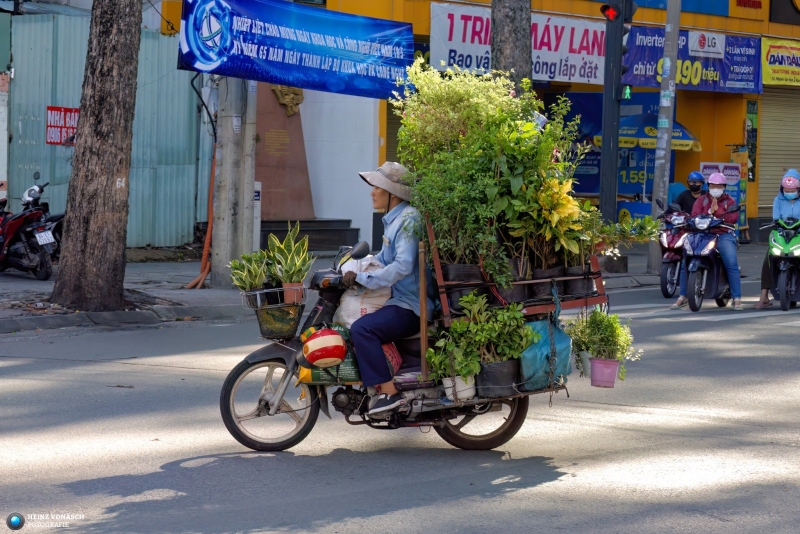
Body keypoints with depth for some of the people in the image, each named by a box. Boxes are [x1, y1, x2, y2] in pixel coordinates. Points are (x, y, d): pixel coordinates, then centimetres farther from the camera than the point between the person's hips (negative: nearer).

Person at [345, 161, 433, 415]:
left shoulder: (409, 219, -16)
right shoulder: (393, 219, 15)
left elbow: (403, 266, -28)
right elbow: (384, 259, 25)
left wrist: (363, 278, -26)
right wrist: (353, 270, 12)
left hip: (410, 307, -11)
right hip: (398, 299, 11)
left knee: (362, 329, -28)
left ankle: (389, 392, -28)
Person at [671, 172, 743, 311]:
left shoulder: (729, 201, 10)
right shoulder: (701, 200, 14)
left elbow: (733, 218, -7)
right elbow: (694, 216, -2)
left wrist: (718, 211, -15)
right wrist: (709, 212, -17)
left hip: (724, 236, -1)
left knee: (732, 264, -21)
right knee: (685, 263, -12)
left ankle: (737, 299, -15)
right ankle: (683, 297, -1)